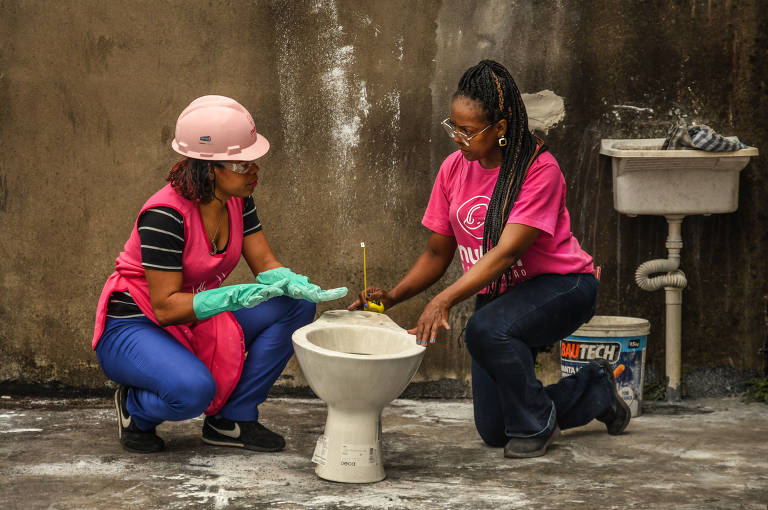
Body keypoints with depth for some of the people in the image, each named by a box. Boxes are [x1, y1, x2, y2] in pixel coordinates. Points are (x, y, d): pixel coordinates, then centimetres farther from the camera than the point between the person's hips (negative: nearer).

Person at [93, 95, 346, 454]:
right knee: (194, 389, -38)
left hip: (195, 322, 8)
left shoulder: (237, 199, -4)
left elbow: (265, 264, -1)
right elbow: (165, 307, -26)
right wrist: (235, 296, -37)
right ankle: (135, 410, -1)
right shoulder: (165, 215, -27)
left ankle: (233, 419, -2)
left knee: (296, 305, -9)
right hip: (133, 328, -8)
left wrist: (298, 286, -23)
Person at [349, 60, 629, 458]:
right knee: (493, 430, 4)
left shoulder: (539, 169, -22)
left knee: (486, 330, -37)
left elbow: (507, 251, -32)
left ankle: (535, 424, -9)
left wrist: (445, 300, -42)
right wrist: (392, 296, -13)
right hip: (496, 294, 7)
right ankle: (595, 388, 29)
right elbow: (438, 252, 4)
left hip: (559, 286, -7)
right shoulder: (454, 168, -3)